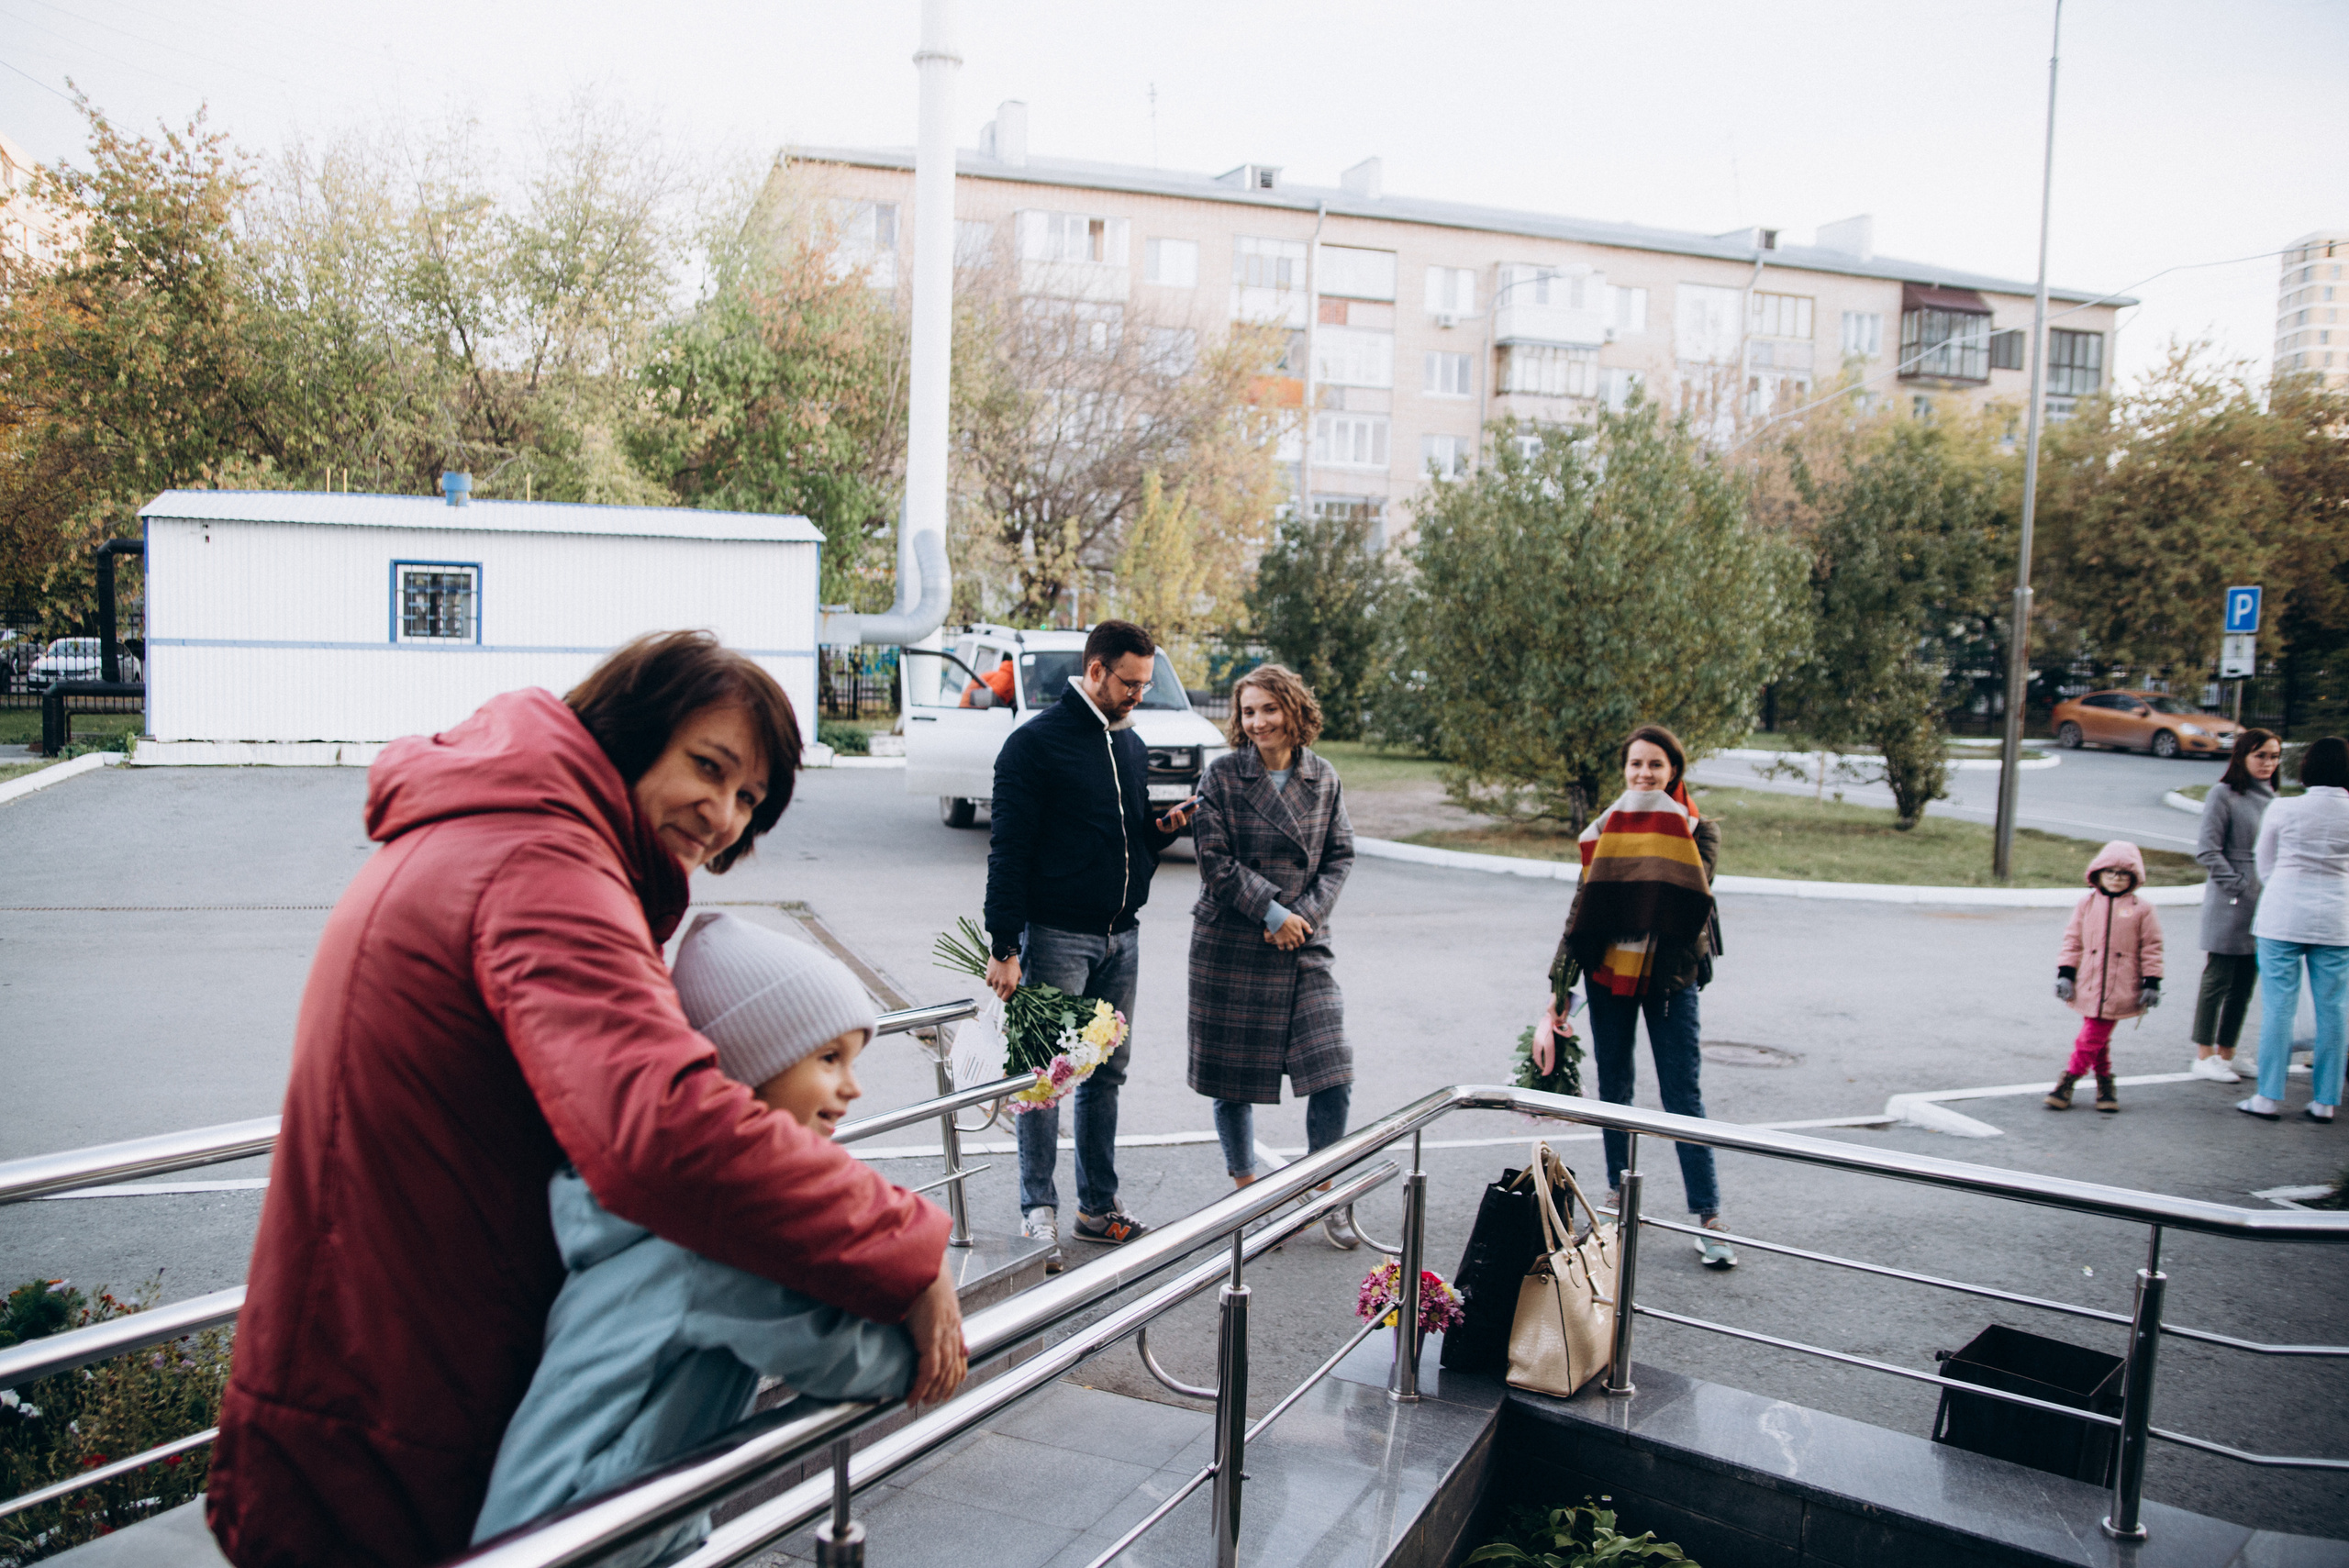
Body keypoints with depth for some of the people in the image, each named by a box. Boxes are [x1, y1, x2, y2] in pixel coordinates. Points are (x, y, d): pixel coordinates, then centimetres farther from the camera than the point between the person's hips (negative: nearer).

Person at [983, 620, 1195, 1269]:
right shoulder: (1036, 742, -8)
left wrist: (1161, 830, 0)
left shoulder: (1132, 746, 14)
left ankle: (1099, 1206, 21)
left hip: (1122, 936, 7)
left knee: (1108, 1071, 11)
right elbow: (1008, 851, -11)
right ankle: (1039, 1212, 9)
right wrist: (1004, 947, -15)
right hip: (1057, 934, -7)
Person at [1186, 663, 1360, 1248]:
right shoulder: (1221, 777, -3)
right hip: (1230, 947, -2)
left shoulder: (1323, 779, 7)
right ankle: (1245, 1189, 26)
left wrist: (1305, 912, -8)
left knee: (1333, 1074, -4)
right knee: (1233, 1077, 6)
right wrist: (1273, 912, -12)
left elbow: (1339, 856, 7)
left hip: (1303, 946, 2)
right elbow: (1216, 861, -8)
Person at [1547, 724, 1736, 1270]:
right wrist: (1559, 987, 0)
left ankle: (1709, 1217, 2)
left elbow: (1694, 894, -20)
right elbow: (1583, 909, 3)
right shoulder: (1605, 828, 4)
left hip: (1671, 975, -2)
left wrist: (1674, 831, -23)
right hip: (1608, 970, 3)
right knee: (1613, 1088, 10)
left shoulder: (1698, 829, -2)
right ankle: (1620, 1194, 24)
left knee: (1683, 1095, -3)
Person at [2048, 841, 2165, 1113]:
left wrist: (2152, 983, 1)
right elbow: (2073, 940, 9)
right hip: (2089, 987, 2)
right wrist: (2065, 973, 3)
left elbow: (2151, 948, 5)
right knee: (2097, 1037, 7)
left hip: (2119, 992, -2)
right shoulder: (2087, 904, 7)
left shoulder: (2142, 910, 1)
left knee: (2093, 1037, -4)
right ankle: (2104, 1081, 21)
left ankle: (2069, 1080, 5)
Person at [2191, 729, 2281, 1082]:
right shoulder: (2224, 794, -7)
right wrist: (2238, 885, -15)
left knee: (2244, 985, 9)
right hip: (2230, 902, -6)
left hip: (2264, 903, 6)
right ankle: (2204, 1057, 5)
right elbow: (2207, 850, -10)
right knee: (2218, 980, -1)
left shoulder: (2272, 798, 12)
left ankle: (2226, 1055, 17)